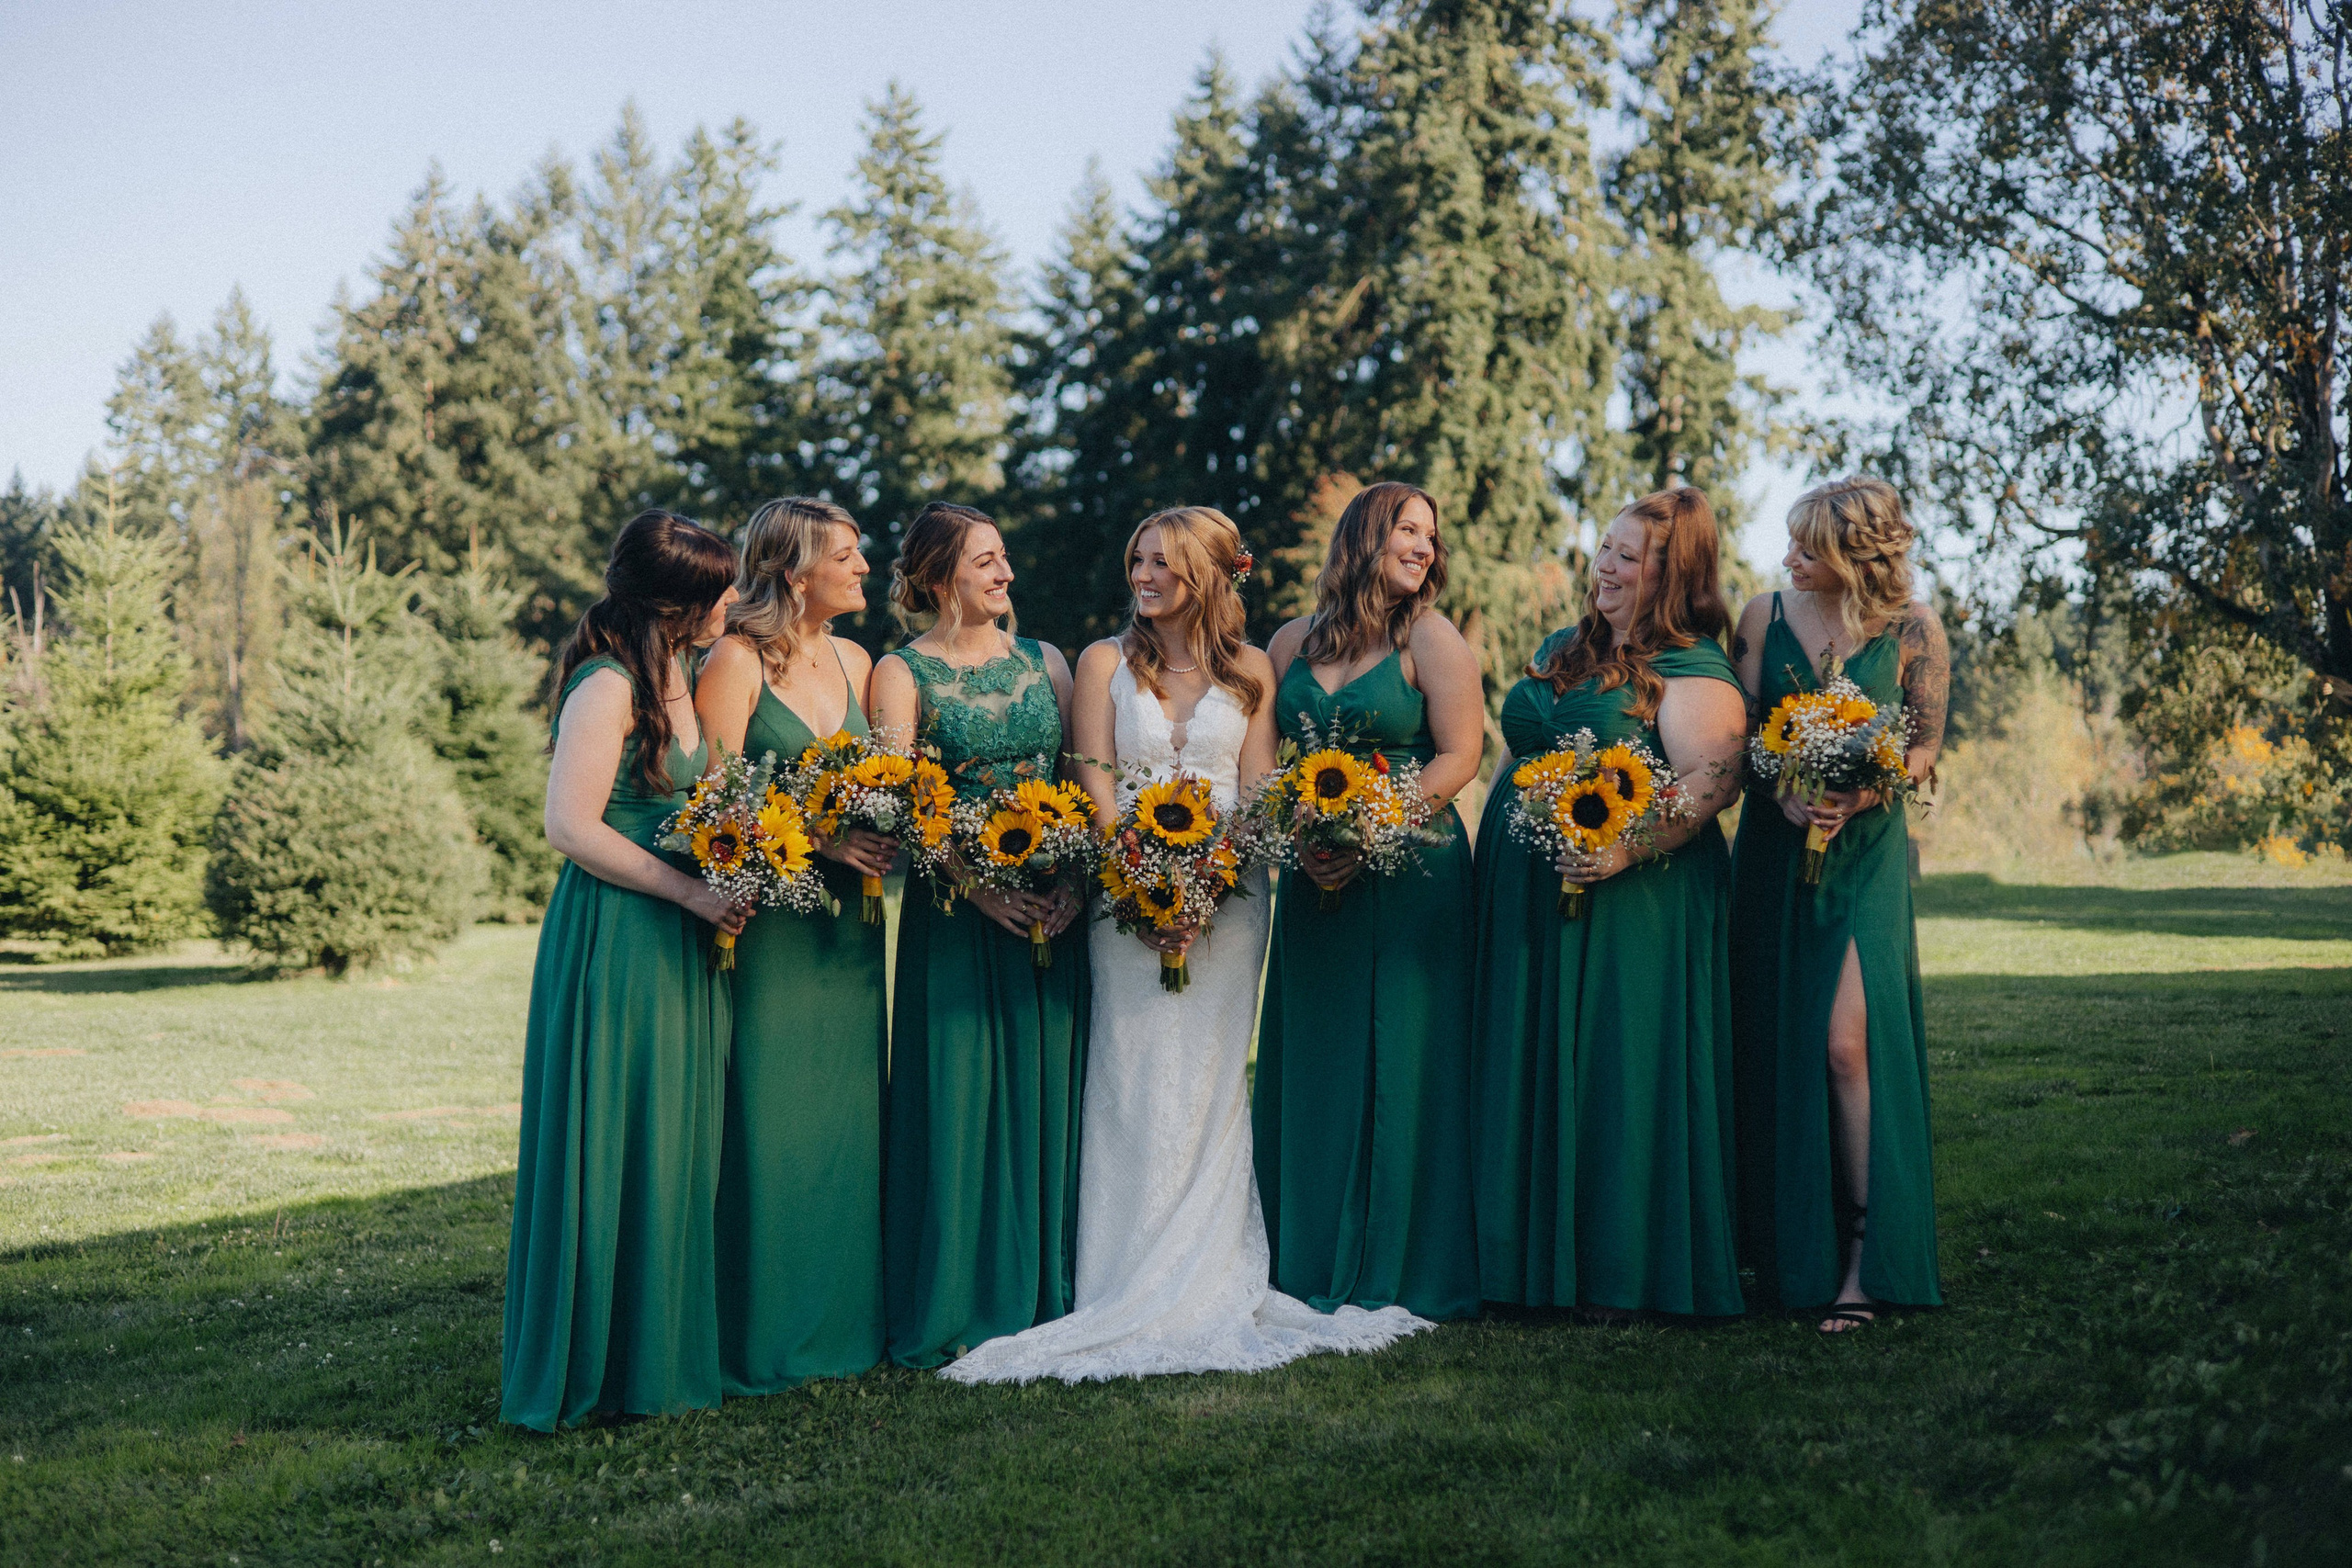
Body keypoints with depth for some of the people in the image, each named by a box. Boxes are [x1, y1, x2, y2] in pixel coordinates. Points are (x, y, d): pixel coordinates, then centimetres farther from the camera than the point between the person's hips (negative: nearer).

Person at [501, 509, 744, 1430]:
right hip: (615, 943, -9)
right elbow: (571, 827, -19)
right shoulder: (608, 686, -14)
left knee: (673, 1149, 12)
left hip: (677, 943, 9)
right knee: (611, 1151, -3)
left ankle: (661, 1350, 22)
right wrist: (690, 890, -16)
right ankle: (594, 1365, 7)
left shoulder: (676, 676, 14)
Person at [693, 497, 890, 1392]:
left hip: (848, 916, 7)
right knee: (772, 1124, -3)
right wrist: (817, 837, -20)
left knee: (846, 1115, 10)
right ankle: (765, 1340, 6)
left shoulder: (855, 663, 14)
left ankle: (840, 1321, 20)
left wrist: (881, 834, 0)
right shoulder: (736, 662, -8)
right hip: (768, 917, -7)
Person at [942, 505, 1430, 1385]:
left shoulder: (1250, 672, 8)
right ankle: (1138, 1289, 2)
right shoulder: (1107, 662, 7)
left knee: (1211, 1081, 2)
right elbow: (1094, 785, 0)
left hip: (1226, 894, 1)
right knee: (1138, 1081, -3)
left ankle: (1211, 1286, 8)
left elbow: (1258, 796, 2)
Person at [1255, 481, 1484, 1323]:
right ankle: (1310, 1263, 17)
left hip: (1409, 870, -4)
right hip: (1311, 879, 4)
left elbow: (1458, 756, -7)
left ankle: (1399, 1270, 9)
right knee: (1307, 1065, 6)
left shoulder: (1430, 639, 0)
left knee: (1396, 1062, -2)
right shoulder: (1290, 644, 10)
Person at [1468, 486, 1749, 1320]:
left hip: (1632, 905, -7)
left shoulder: (1693, 672, -8)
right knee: (1528, 1071, 9)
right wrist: (1492, 856, 17)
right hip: (1527, 899, 7)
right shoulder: (1559, 651, 16)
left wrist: (1630, 848, -31)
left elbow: (1708, 782, -20)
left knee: (1619, 1077, -3)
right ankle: (1538, 1254, 20)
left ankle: (1622, 1267, 8)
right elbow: (1512, 758, 22)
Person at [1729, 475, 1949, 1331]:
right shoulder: (1764, 614, 4)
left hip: (1865, 850, -3)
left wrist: (1857, 796, -15)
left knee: (1848, 1041, -15)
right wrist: (1785, 793, -15)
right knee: (1774, 1044, 3)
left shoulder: (1912, 628, -2)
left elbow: (1926, 746, 2)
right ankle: (1786, 1251, 15)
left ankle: (1863, 1256, -7)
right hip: (1775, 848, 3)